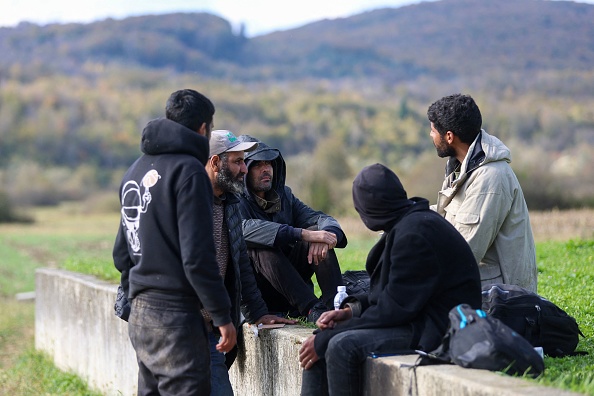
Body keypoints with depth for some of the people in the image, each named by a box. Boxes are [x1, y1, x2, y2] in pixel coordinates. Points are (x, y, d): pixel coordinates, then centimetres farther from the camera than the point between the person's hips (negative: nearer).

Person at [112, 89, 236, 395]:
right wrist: (222, 316, -12)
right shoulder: (187, 169, -11)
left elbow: (122, 253, 21)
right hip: (174, 316, -9)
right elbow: (197, 255, -17)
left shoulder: (134, 171, 16)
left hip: (139, 315, 9)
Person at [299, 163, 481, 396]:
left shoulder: (414, 233, -19)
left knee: (343, 346, -28)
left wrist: (324, 340, -16)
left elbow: (394, 307, -20)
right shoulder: (407, 223, 12)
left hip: (435, 331, -10)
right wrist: (350, 310, 2)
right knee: (317, 344, 1)